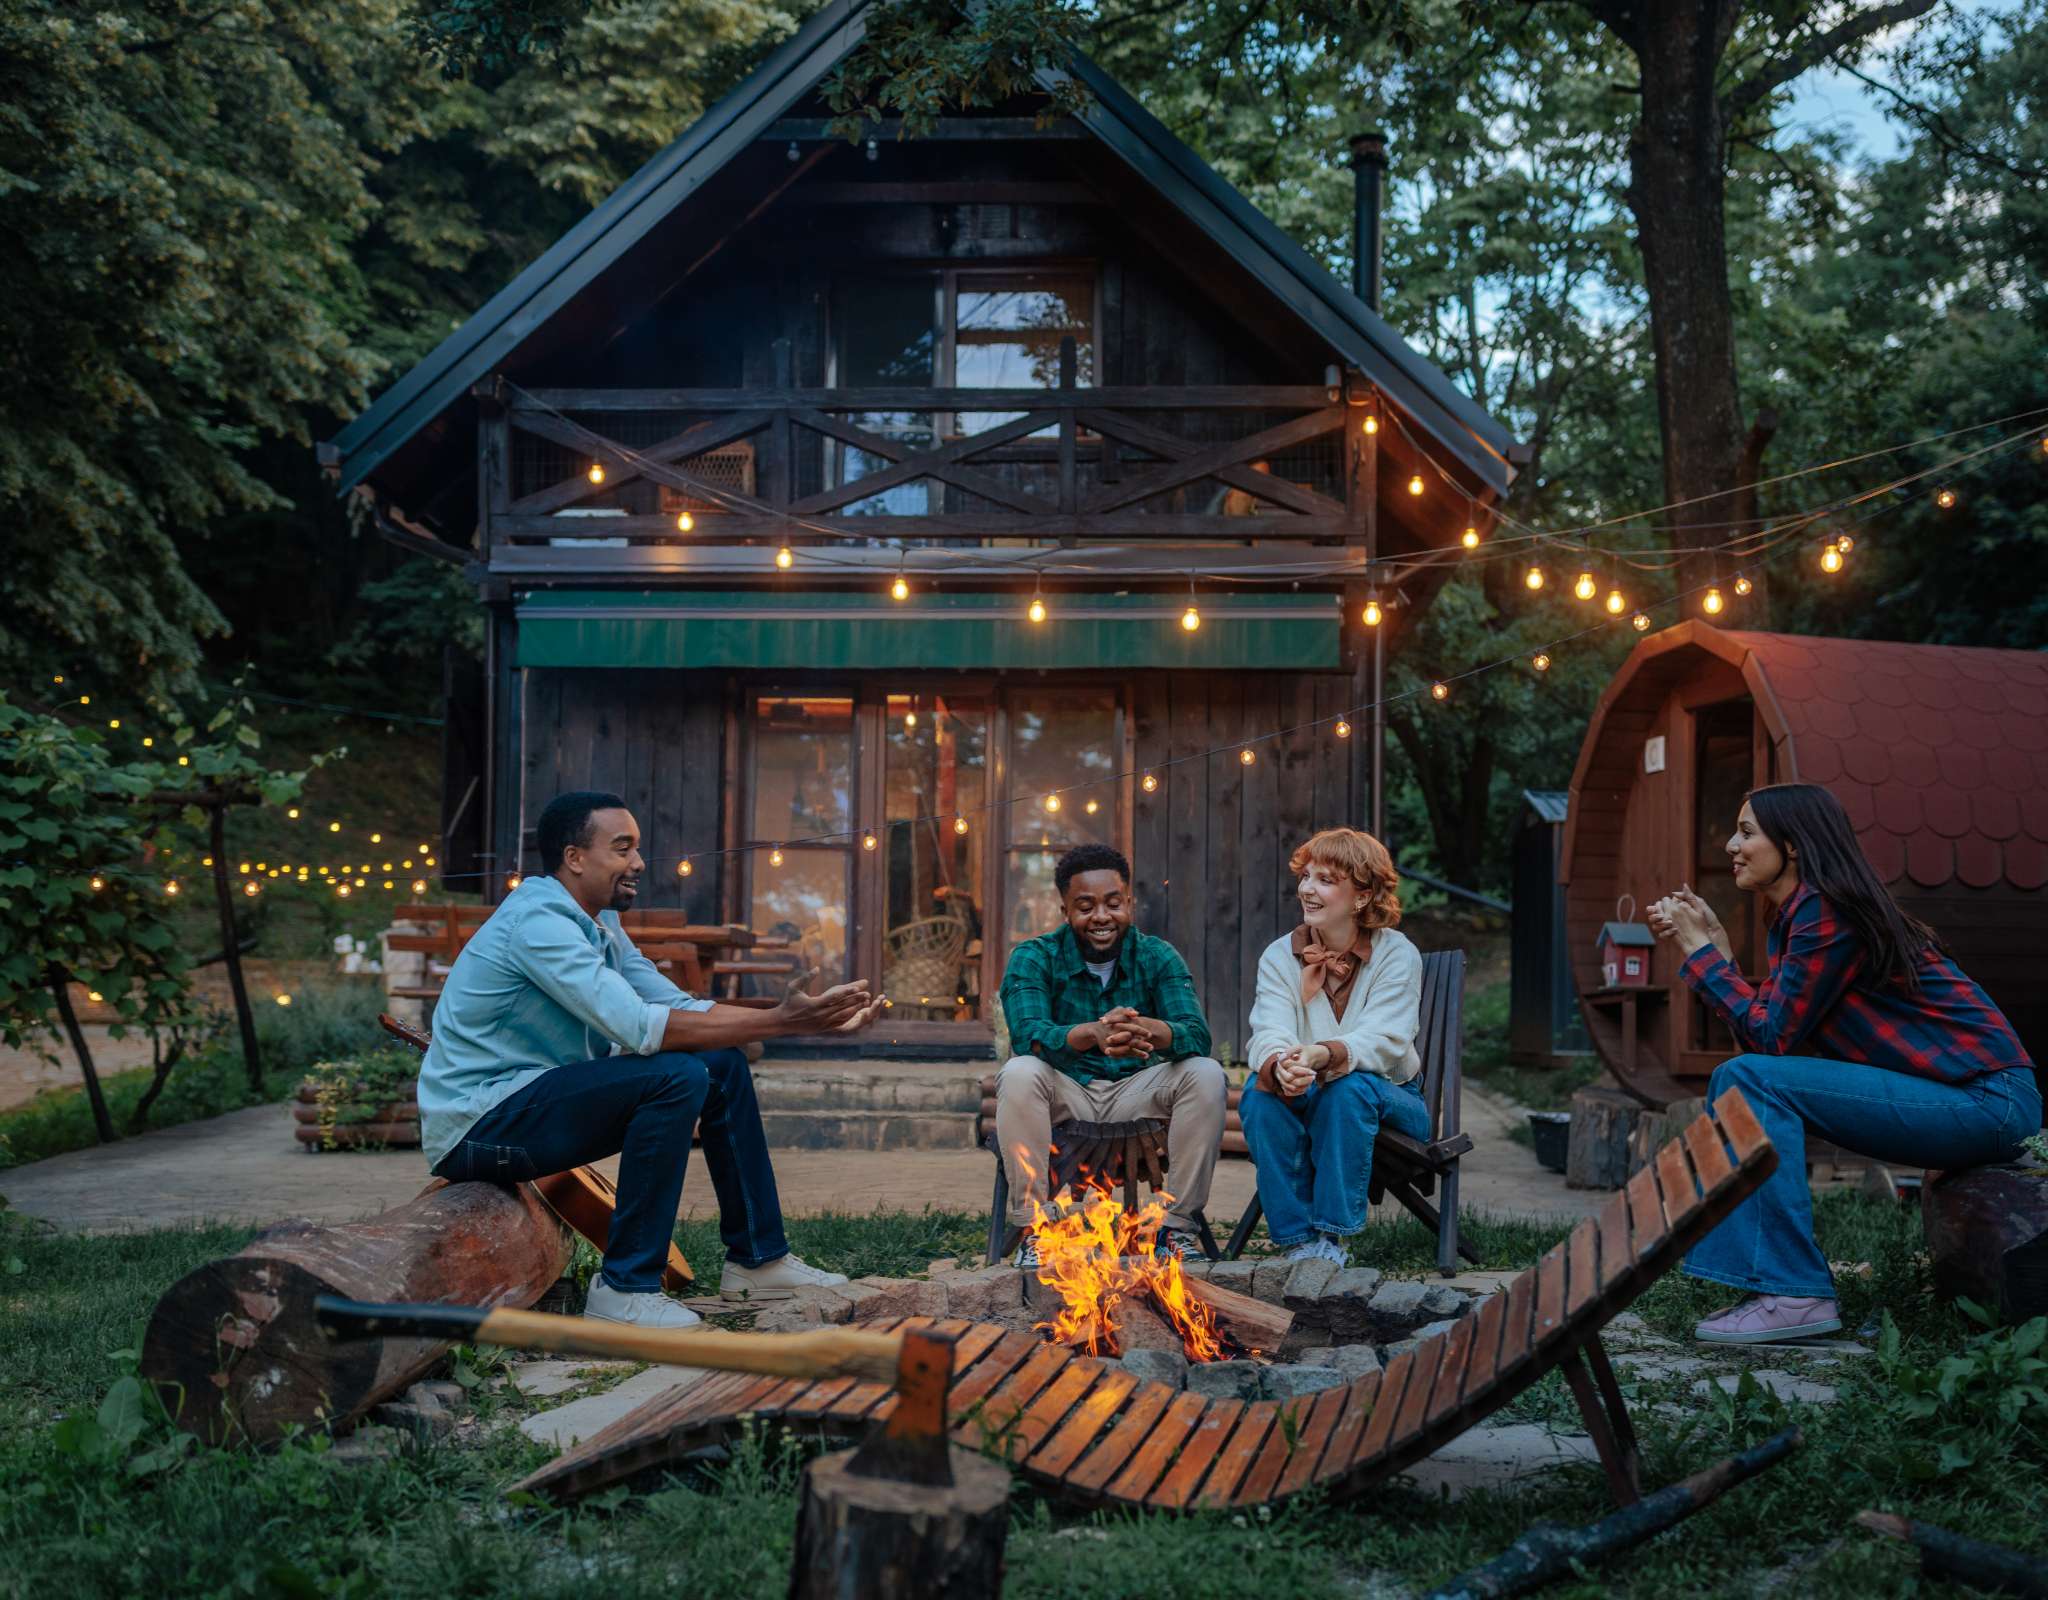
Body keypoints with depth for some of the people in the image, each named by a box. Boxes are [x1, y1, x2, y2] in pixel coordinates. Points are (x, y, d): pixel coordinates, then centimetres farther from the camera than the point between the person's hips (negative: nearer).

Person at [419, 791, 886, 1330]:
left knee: (724, 1065, 4)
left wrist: (813, 1019, -5)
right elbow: (638, 1026, -30)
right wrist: (778, 1023, -28)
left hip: (532, 1097, 10)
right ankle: (627, 1286, -18)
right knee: (677, 1077, -26)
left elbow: (680, 1008, 5)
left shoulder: (600, 926, 10)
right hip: (479, 1124, -10)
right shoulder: (538, 921, -21)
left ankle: (757, 1258, 10)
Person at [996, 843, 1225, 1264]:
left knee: (1206, 1074, -23)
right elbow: (1027, 1036, -26)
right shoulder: (1034, 958, -7)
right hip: (1064, 1095, -2)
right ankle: (1032, 1228, -23)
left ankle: (1178, 1226, -15)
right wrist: (1092, 1033, -47)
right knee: (1019, 1073, -32)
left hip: (1135, 1093, 2)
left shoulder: (1159, 957, -3)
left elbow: (1198, 1036, -19)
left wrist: (1149, 1030, -45)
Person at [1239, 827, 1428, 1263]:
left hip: (1389, 1102, -2)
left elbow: (1381, 1041, -23)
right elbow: (1269, 1035, -16)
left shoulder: (1396, 956, -9)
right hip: (1306, 1104, 2)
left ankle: (1331, 1237, -25)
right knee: (1260, 1092, -29)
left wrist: (1324, 1056, -46)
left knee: (1350, 1088, -35)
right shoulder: (1279, 957, 0)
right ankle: (1298, 1239, -25)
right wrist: (1279, 1065, -43)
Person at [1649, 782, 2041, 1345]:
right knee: (1743, 1076, 8)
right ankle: (1765, 1269, 6)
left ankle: (1794, 1295, -19)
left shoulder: (1826, 913, -16)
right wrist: (1713, 946, 2)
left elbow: (1773, 1037, -18)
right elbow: (1770, 1033, 6)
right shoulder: (1794, 917, 13)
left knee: (1751, 1079, -19)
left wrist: (1701, 952, -11)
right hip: (1958, 1096, 10)